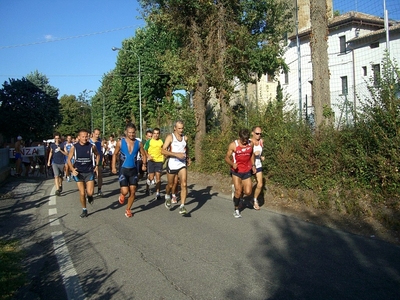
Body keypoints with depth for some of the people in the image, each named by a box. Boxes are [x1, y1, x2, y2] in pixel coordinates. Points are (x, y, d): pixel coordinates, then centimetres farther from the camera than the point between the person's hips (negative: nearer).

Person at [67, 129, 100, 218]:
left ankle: (89, 196, 25)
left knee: (90, 192, -12)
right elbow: (69, 159, 3)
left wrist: (96, 165, 2)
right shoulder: (74, 147, -7)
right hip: (79, 173, 0)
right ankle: (84, 210, 22)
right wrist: (72, 169, -10)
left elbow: (97, 155, 13)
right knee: (82, 193, 2)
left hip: (89, 172, 0)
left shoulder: (92, 146, -6)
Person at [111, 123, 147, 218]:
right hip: (123, 170, -2)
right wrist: (113, 167, -5)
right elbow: (115, 154, 4)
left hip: (133, 170, 2)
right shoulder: (120, 142, -6)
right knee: (125, 191, -14)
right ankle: (122, 195, 24)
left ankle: (128, 210, 24)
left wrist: (144, 164, -6)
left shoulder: (138, 143, -1)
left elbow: (144, 155, 10)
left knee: (132, 192, 4)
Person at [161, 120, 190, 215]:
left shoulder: (185, 138, 7)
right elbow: (163, 151, -17)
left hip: (182, 164, 3)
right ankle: (167, 196, 45)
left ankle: (182, 206, -11)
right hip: (172, 164, -3)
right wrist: (176, 154, -24)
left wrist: (187, 157, 13)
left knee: (184, 184, -12)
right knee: (170, 185, 13)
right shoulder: (170, 137, -7)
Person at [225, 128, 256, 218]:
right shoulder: (233, 145, -13)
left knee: (248, 192, -1)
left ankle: (240, 188, 33)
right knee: (238, 192, -5)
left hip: (247, 171, 3)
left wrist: (253, 165, 7)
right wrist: (232, 164, -26)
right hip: (236, 171, -3)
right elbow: (227, 158, -7)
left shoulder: (251, 143, -2)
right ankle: (236, 210, 16)